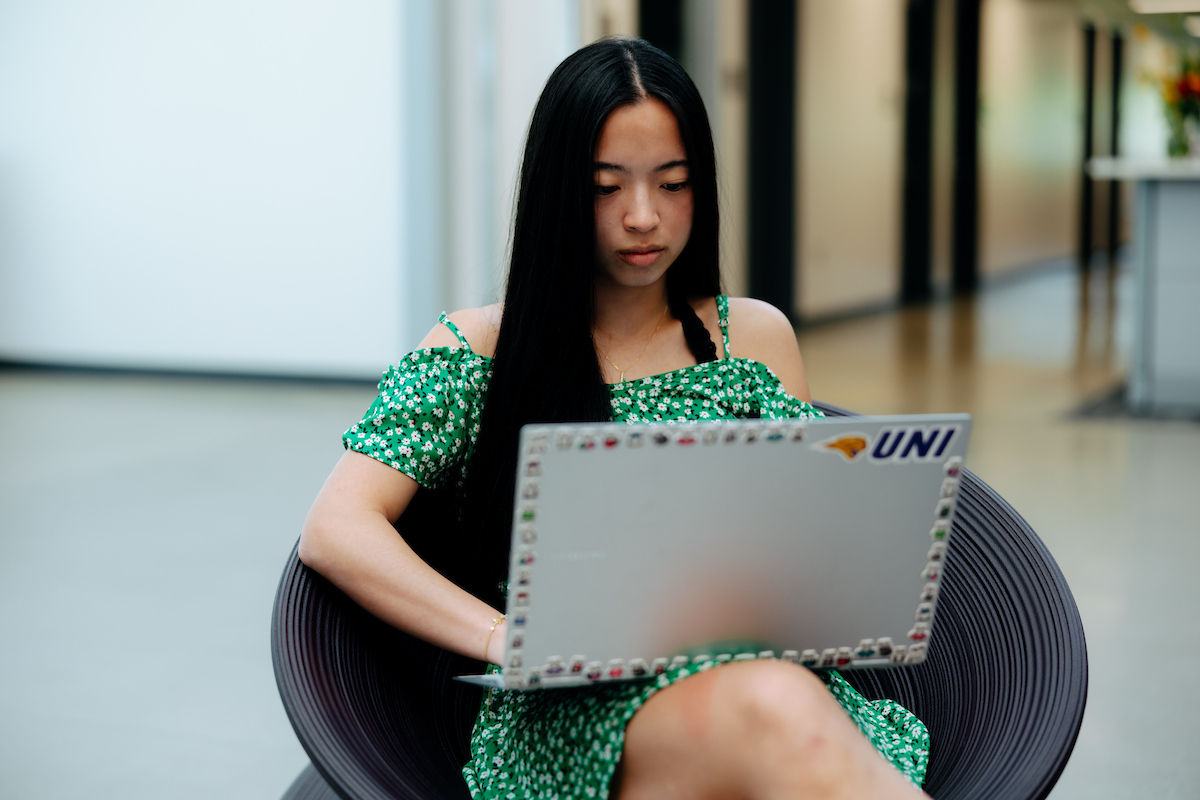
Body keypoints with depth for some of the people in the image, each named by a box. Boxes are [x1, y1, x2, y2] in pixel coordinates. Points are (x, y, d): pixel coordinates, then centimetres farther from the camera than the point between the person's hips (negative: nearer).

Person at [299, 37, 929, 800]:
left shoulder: (754, 336, 19)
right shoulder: (477, 349, 11)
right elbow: (334, 533, -2)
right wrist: (512, 639, -16)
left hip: (755, 667, 3)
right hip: (568, 717, -3)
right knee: (775, 706, -38)